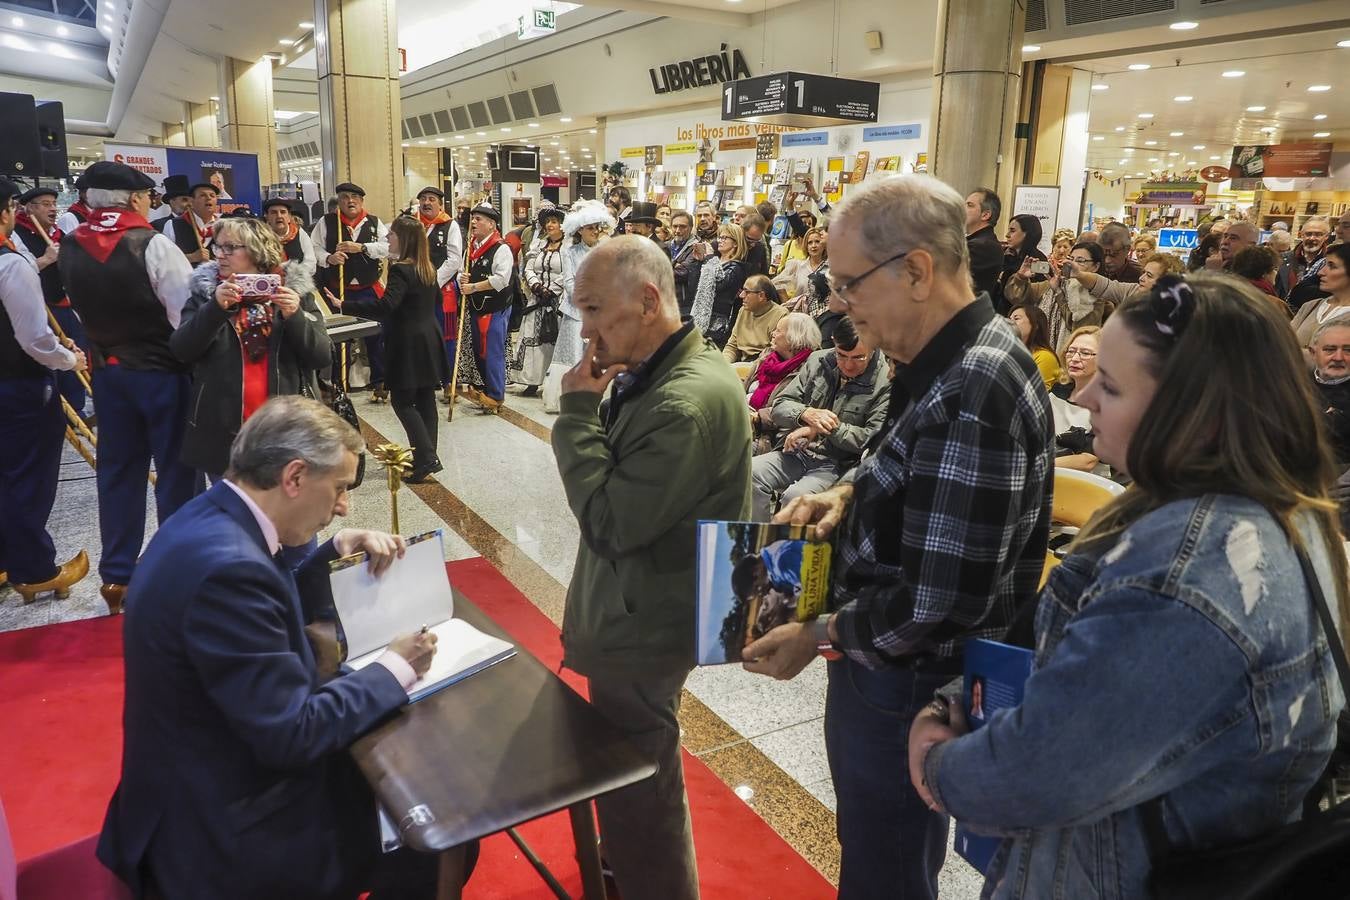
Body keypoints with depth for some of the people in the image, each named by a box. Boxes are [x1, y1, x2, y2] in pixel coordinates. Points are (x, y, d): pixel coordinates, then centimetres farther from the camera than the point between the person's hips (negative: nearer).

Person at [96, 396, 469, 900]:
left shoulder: (211, 520, -2)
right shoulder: (226, 565, -32)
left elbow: (278, 613, 14)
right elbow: (292, 734, -29)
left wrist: (336, 553, 2)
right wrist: (395, 669, -16)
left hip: (205, 788, 10)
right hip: (221, 830, -10)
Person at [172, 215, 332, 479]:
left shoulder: (295, 290, 2)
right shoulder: (205, 292, 5)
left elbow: (323, 357, -4)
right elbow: (181, 350, -8)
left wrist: (294, 317, -19)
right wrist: (216, 307, -20)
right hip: (223, 434, 1)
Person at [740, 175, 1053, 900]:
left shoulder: (972, 397, -30)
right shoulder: (944, 361, 2)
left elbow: (937, 603, -30)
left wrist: (821, 635, -16)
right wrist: (850, 491, 0)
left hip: (907, 684, -9)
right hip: (888, 667, 9)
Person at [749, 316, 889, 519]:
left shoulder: (886, 383, -5)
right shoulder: (818, 361, 9)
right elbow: (779, 408, 9)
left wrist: (828, 428, -13)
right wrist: (807, 414, -13)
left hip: (837, 465, -5)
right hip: (794, 452, 5)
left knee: (795, 496, -33)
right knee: (748, 473, -22)